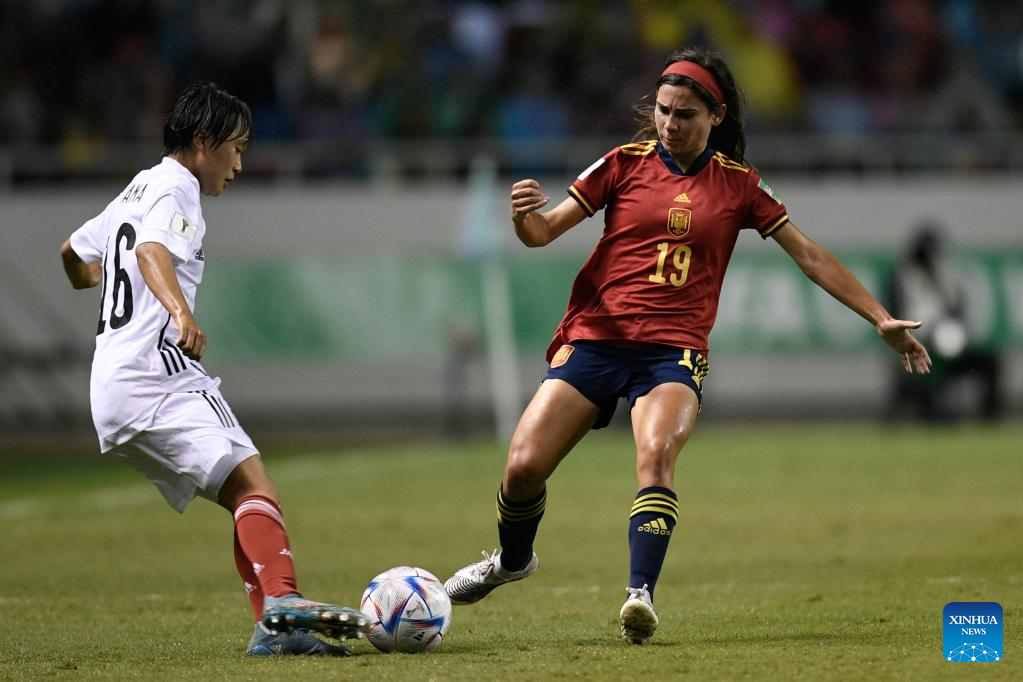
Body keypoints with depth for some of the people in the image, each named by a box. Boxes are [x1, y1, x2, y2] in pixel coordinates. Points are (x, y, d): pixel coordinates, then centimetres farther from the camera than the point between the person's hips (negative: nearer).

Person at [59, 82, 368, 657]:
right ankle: (283, 600, -45)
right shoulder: (175, 187, -4)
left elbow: (74, 253, 41)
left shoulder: (137, 190, 26)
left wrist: (94, 279, 65)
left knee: (249, 500, 4)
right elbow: (151, 249, -25)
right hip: (157, 374, -10)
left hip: (115, 391, 10)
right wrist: (180, 311, -44)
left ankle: (274, 629, -9)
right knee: (255, 485, -25)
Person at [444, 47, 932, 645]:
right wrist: (523, 217, -21)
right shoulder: (624, 163, 6)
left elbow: (810, 255, 11)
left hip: (674, 348, -1)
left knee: (657, 452, -31)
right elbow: (546, 231, 4)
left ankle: (641, 594, -36)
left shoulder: (737, 185, 8)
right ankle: (513, 560, 24)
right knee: (524, 466, -7)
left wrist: (882, 319, 7)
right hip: (595, 337, 1)